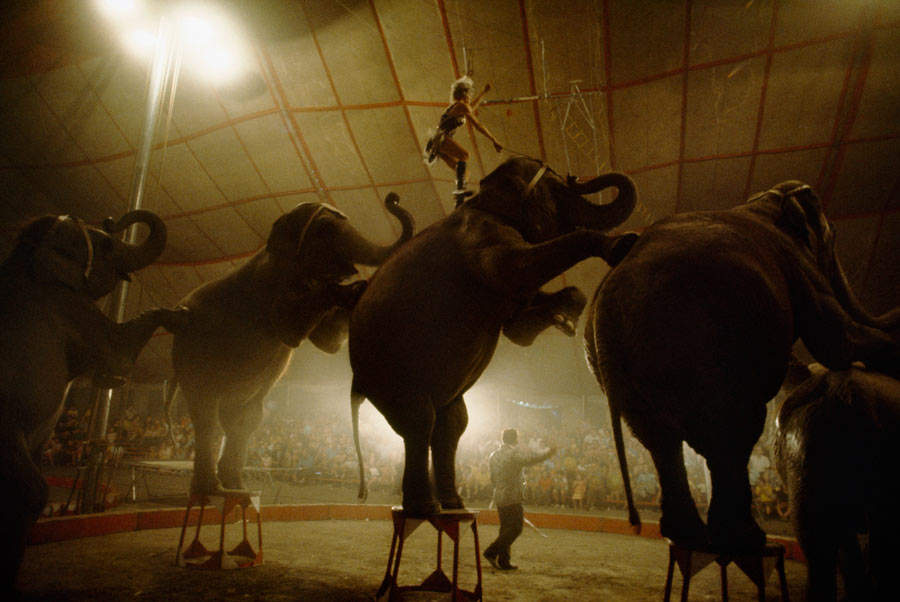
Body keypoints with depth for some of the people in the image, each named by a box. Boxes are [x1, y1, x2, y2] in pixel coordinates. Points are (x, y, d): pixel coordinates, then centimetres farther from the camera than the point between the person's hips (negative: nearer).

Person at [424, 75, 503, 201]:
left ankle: (459, 201, -9)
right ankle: (460, 187, -44)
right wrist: (494, 140, -8)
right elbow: (477, 125, -8)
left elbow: (472, 107, 47)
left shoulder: (455, 106, 26)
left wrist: (484, 92, 54)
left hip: (437, 142, 9)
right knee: (464, 155, -29)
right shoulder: (462, 106, -3)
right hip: (441, 138, -9)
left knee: (463, 172, 1)